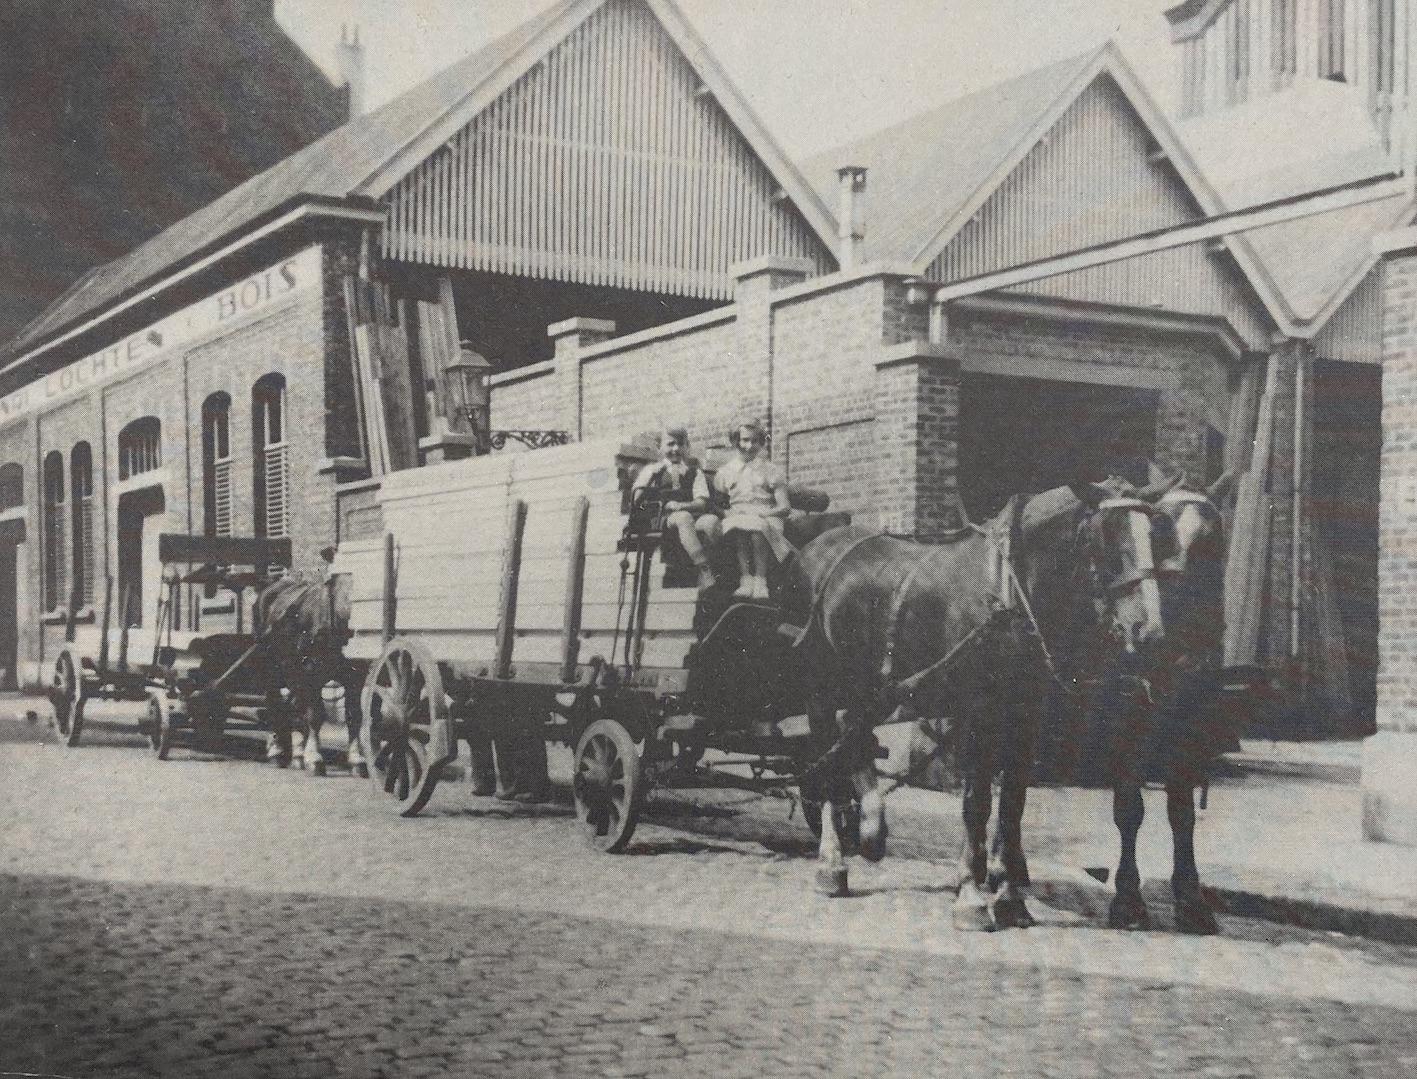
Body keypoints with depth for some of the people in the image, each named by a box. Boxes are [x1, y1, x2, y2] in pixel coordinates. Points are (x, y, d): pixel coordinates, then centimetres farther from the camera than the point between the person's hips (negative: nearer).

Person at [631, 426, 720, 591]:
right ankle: (705, 571, -51)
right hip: (664, 520, -2)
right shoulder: (652, 470, 21)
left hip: (695, 517, 2)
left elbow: (702, 502, 8)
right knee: (684, 517, -38)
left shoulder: (694, 470, 24)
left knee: (711, 520, -33)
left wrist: (681, 506, -13)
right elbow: (637, 500, 8)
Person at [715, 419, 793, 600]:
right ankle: (746, 580, -43)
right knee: (738, 528, -37)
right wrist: (726, 512, -6)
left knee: (758, 528, -38)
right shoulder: (726, 472, 22)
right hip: (736, 516, 1)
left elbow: (785, 507, 7)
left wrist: (763, 513, -12)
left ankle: (760, 580, -41)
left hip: (766, 519, -1)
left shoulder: (771, 471, 17)